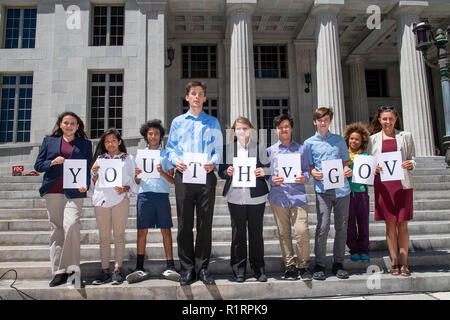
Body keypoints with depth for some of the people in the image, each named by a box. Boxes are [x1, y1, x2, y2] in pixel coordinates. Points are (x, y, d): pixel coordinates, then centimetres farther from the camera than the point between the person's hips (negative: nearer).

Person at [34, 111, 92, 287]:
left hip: (74, 192, -2)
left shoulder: (85, 144, 14)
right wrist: (52, 162, -7)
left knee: (72, 226, -18)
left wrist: (85, 184, -9)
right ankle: (59, 272, 9)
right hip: (53, 191, 2)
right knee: (57, 230, 3)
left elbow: (88, 168, 10)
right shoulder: (49, 141, 16)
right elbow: (38, 165, 14)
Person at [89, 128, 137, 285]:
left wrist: (126, 188, -11)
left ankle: (117, 270, 2)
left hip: (120, 199, -2)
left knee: (119, 235, -3)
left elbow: (134, 181, 7)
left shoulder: (128, 158, 12)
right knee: (104, 237, 3)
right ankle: (105, 271, 8)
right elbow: (94, 184, 19)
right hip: (101, 200, 2)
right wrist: (94, 174, -1)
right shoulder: (99, 159, 19)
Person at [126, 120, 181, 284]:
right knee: (142, 230, -1)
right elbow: (137, 182, 15)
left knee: (166, 230, -2)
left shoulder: (166, 154, 12)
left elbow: (173, 180, 6)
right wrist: (137, 175, -7)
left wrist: (162, 172, -13)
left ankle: (170, 267, 1)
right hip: (144, 195, 1)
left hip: (162, 195, -1)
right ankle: (140, 268, 4)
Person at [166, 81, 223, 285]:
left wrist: (213, 162, -11)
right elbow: (170, 147, 12)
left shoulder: (213, 122, 14)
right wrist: (176, 161, -9)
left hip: (206, 176, 0)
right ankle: (188, 269, 10)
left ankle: (202, 268, 11)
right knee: (184, 224, 1)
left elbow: (218, 148, 9)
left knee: (205, 224, 1)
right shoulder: (178, 122, 15)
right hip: (184, 176, 0)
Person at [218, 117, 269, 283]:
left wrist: (263, 172, -13)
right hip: (235, 196, 1)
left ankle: (258, 268, 18)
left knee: (256, 232, 6)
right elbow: (221, 171, 9)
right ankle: (239, 269, 16)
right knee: (238, 233, 6)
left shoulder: (259, 147, 6)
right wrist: (227, 172, -12)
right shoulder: (227, 148, 9)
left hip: (256, 197, 0)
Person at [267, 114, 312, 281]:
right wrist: (273, 180, -10)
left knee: (302, 231, -9)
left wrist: (304, 178, -10)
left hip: (298, 195, -1)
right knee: (284, 233, 4)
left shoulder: (301, 149, 14)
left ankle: (303, 266, 9)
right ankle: (290, 266, 16)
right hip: (278, 196, 1)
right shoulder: (270, 151, 13)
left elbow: (307, 170, 12)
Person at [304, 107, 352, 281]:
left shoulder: (339, 140, 14)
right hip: (323, 189, -2)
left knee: (342, 227, 6)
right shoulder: (310, 143, 9)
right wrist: (314, 173, -12)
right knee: (323, 227, -8)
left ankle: (338, 263, 18)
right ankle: (319, 265, 5)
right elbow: (310, 166, 9)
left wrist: (347, 170, -4)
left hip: (342, 188, 2)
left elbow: (345, 162, 17)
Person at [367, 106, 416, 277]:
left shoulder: (406, 136, 10)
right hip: (384, 184, 0)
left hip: (403, 183, 0)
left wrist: (410, 165, -11)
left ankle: (404, 263, 11)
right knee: (390, 224, 4)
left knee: (403, 224, 2)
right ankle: (394, 262, 14)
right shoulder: (373, 139, 11)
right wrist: (373, 167, -9)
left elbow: (413, 158, 11)